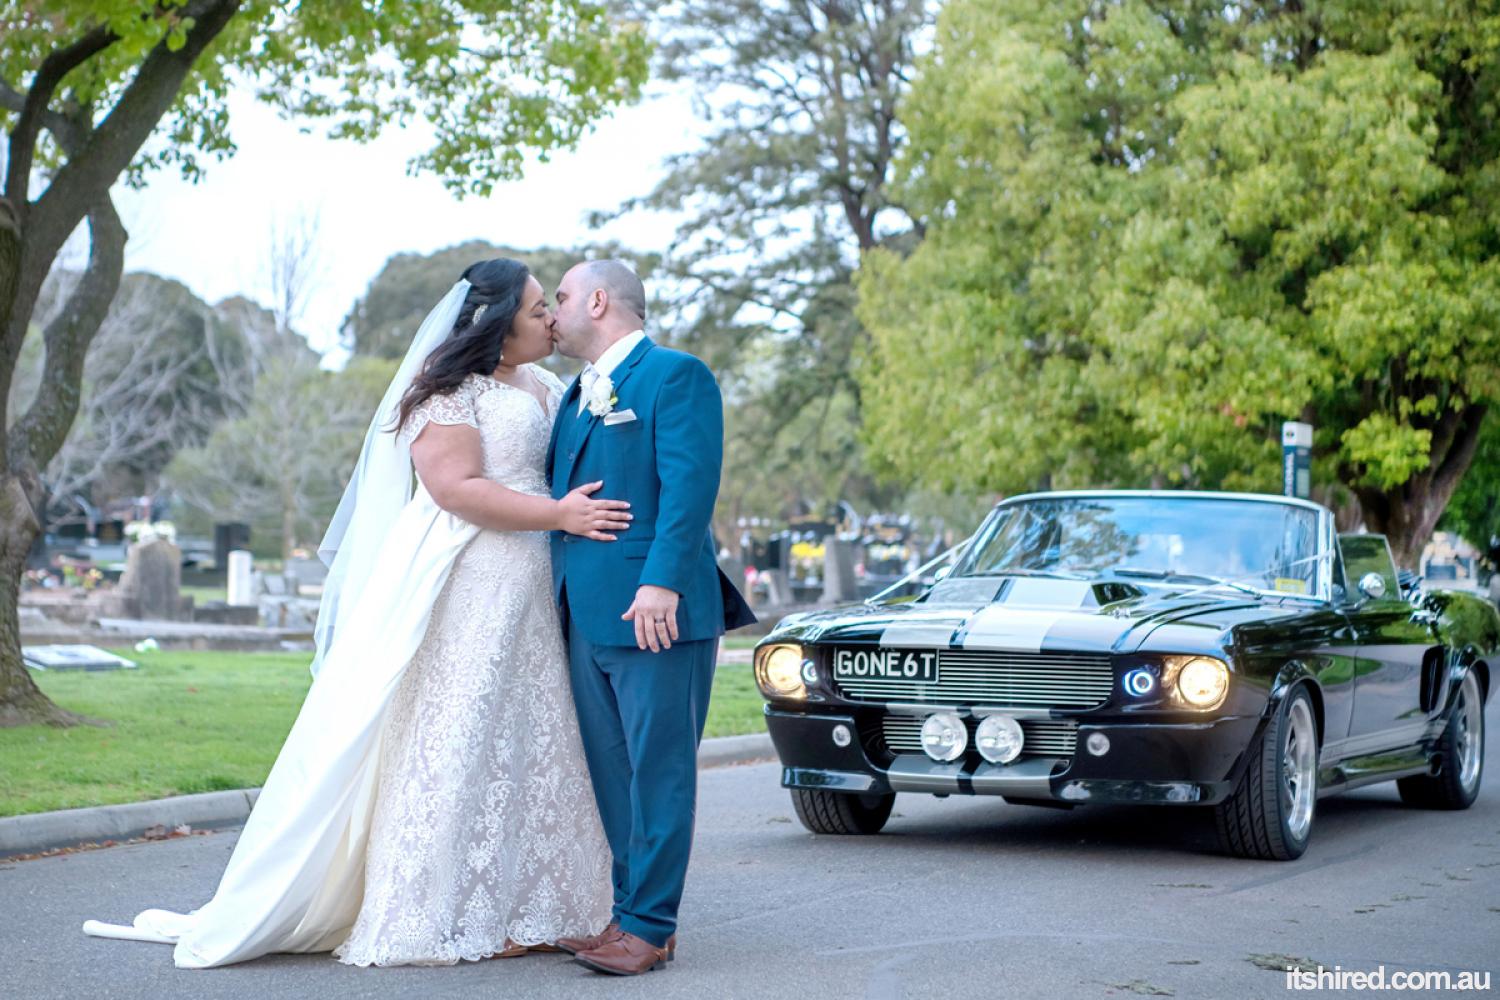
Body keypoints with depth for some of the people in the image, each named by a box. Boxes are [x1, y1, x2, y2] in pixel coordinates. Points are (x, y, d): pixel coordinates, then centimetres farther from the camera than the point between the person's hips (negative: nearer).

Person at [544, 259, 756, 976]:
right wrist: (560, 595, 15)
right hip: (586, 615, 9)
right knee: (610, 773, 11)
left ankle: (650, 928, -2)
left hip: (652, 610, -9)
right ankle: (628, 915, 19)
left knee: (656, 770, -5)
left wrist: (661, 582, -24)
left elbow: (690, 485, -14)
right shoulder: (579, 394, 23)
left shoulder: (675, 375, -4)